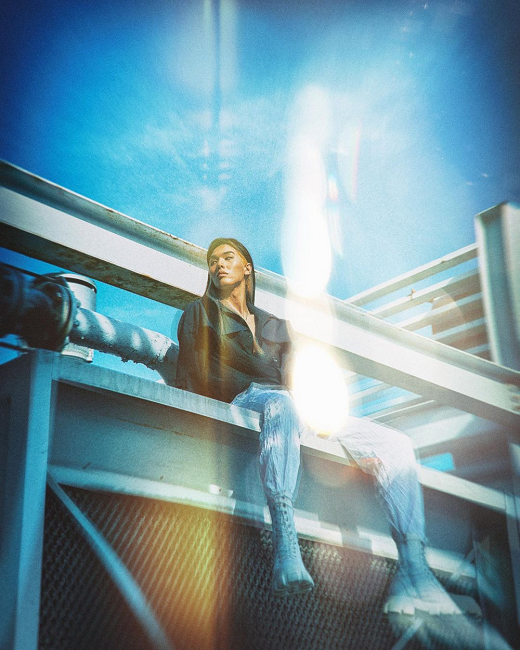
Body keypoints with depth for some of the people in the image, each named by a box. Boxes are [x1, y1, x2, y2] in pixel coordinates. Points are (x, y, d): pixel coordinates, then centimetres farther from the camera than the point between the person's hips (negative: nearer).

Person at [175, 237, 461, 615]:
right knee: (281, 405, -43)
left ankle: (413, 567, -27)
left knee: (394, 443, -14)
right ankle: (286, 551, -57)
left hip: (301, 411, 5)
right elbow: (191, 375, 6)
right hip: (243, 400, -5)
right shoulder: (201, 314, 22)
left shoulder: (277, 326, 33)